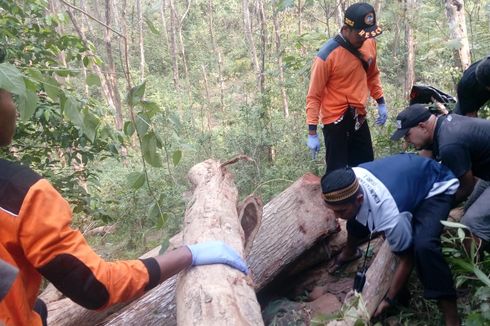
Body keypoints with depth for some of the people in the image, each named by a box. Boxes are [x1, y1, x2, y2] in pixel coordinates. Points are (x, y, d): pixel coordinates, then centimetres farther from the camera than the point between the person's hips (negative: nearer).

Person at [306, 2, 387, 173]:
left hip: (358, 118, 6)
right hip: (336, 120, -6)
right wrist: (312, 132, -14)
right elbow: (314, 96, -14)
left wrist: (381, 102, 13)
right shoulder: (327, 55, -19)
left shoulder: (370, 43, -1)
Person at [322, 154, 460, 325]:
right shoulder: (349, 179, -26)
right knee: (355, 217, 11)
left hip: (437, 186, -7)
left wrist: (388, 299, -16)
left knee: (423, 245, -33)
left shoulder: (389, 214, -42)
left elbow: (407, 259, -24)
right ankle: (350, 252, 45)